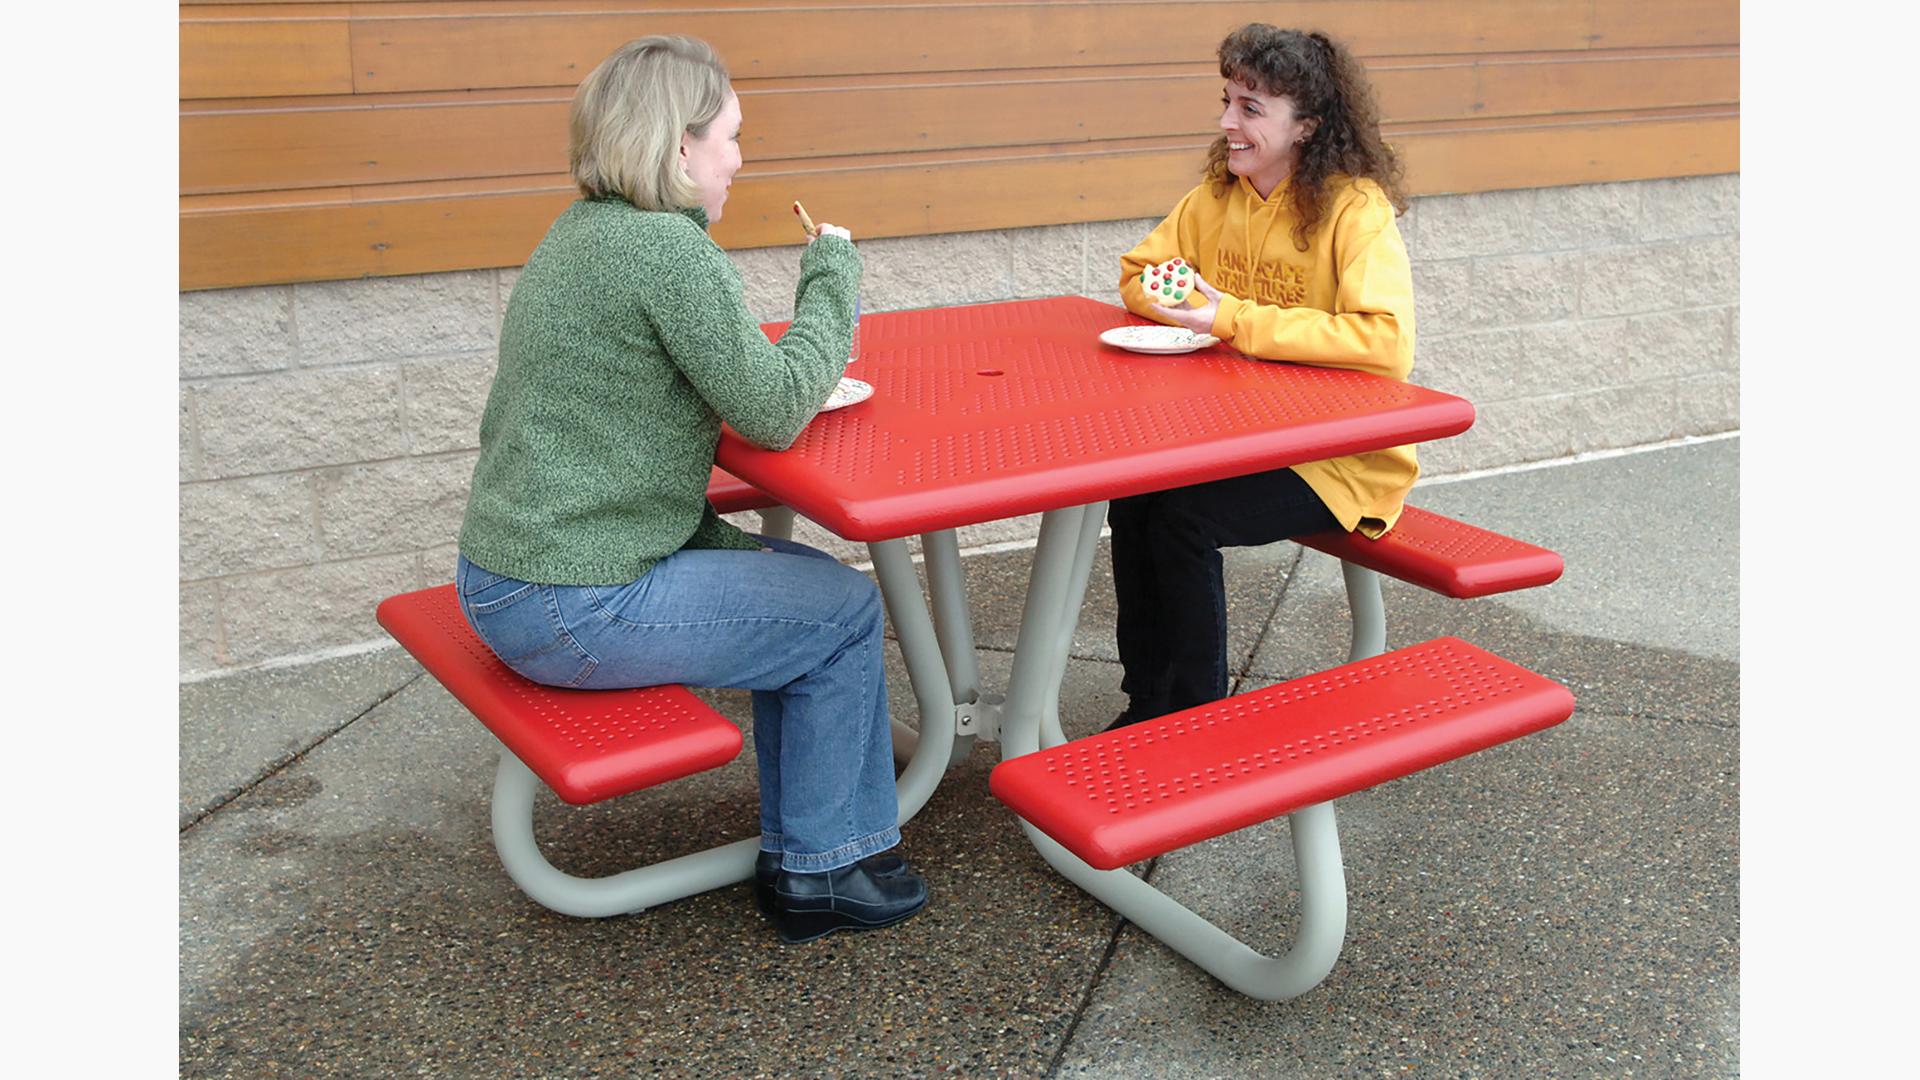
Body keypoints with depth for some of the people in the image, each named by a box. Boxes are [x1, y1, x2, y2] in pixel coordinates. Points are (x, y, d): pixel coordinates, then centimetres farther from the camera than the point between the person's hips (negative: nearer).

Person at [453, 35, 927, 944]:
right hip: (574, 610, -10)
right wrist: (832, 276, -3)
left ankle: (794, 854, 25)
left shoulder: (577, 236, 13)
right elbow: (775, 411, -16)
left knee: (802, 577, 18)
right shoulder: (669, 250, -18)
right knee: (844, 610, 3)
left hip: (505, 577, 10)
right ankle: (818, 870, 16)